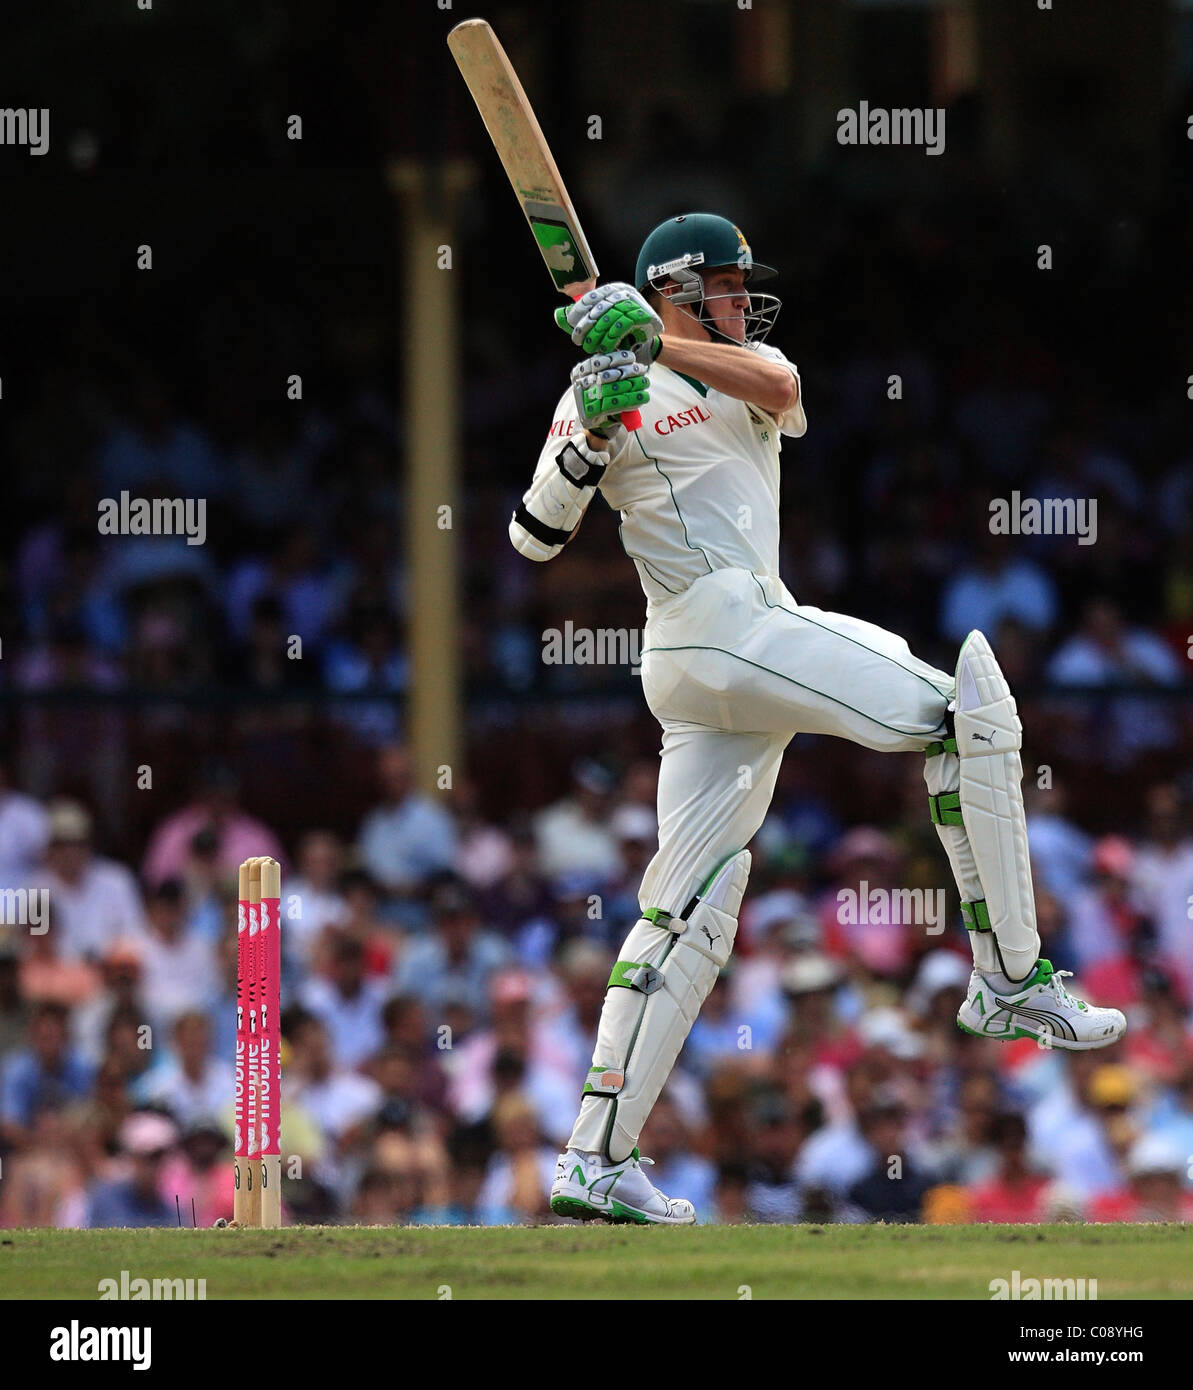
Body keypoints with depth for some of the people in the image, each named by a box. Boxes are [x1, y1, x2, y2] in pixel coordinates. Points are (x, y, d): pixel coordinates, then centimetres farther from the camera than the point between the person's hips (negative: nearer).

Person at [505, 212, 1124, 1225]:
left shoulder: (741, 366, 21)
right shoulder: (600, 394, 4)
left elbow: (779, 386, -6)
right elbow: (534, 537, 1)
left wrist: (653, 341, -19)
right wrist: (588, 443, -16)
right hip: (723, 624, -7)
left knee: (693, 902, 4)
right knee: (966, 707, -12)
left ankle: (595, 1159, 2)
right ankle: (1011, 981, -13)